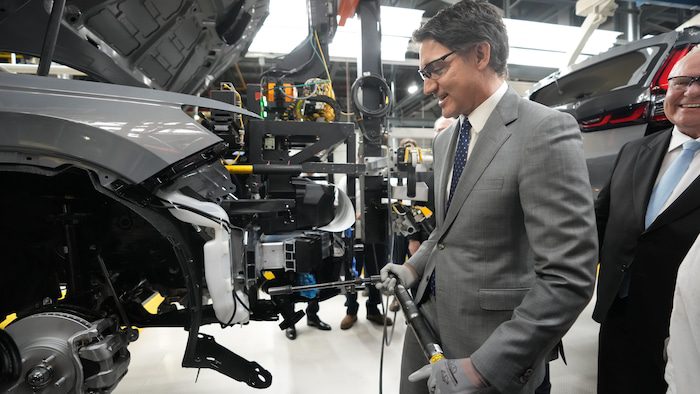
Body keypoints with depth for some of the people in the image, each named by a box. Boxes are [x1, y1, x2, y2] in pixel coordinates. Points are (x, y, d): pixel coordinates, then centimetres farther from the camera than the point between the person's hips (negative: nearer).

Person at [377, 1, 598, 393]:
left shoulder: (546, 130, -18)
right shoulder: (446, 139, 7)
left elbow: (569, 277, -22)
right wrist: (414, 268, 2)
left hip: (491, 349, -7)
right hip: (428, 321, 7)